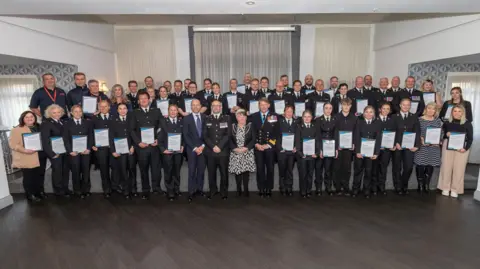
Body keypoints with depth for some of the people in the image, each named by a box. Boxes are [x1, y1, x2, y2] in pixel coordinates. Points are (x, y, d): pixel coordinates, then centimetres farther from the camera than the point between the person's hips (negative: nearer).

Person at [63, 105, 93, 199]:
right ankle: (77, 190, 14)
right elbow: (66, 139, 0)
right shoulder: (67, 124, 5)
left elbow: (91, 136, 5)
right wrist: (70, 151, -10)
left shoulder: (88, 122, 9)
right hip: (73, 151, -1)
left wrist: (88, 148, -7)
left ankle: (86, 189, 16)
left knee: (86, 170, 3)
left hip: (85, 151, 1)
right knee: (76, 171, 2)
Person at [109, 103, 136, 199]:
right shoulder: (113, 121, 7)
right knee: (123, 171, 1)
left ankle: (133, 189, 18)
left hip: (131, 149, 1)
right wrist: (113, 151, -4)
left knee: (132, 170, 6)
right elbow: (111, 137, 3)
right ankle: (126, 191, 11)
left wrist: (133, 146, -6)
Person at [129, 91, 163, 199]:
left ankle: (156, 188, 13)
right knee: (144, 169, 7)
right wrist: (138, 142, -10)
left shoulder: (156, 112, 11)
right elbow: (131, 130, 2)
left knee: (156, 168, 0)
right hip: (141, 146, 0)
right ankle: (145, 190, 17)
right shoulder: (134, 113, 8)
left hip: (154, 145, 0)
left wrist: (158, 140, -6)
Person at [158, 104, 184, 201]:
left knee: (177, 171, 11)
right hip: (167, 151, -2)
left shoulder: (181, 121, 7)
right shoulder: (163, 122, 1)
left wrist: (183, 146, -4)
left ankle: (177, 189, 25)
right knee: (168, 172, 3)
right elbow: (160, 137, -1)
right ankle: (170, 192, 12)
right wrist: (163, 149, -9)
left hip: (178, 151, 2)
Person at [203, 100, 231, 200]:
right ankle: (212, 190, 21)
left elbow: (228, 134, -1)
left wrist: (219, 146, -10)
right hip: (210, 151, 1)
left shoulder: (227, 118, 8)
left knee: (224, 172, 5)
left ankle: (224, 191, 19)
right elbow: (205, 135, 2)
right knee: (211, 172, 6)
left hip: (223, 150, -1)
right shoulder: (207, 119, 10)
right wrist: (213, 146, -9)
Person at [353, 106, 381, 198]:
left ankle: (367, 190, 16)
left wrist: (376, 153, -8)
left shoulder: (377, 123, 6)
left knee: (368, 171, 5)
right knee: (358, 170, 5)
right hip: (360, 151, -1)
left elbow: (378, 139, 1)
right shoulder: (359, 122, 3)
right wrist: (357, 151, -13)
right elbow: (356, 137, -3)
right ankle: (355, 189, 15)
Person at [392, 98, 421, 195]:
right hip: (397, 146, -1)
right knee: (397, 167, 5)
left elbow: (417, 132, 4)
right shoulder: (394, 117, 5)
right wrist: (395, 143, -11)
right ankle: (398, 187, 16)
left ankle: (404, 186, 18)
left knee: (408, 167, -2)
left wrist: (416, 145, -6)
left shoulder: (414, 117, 11)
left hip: (409, 146, 1)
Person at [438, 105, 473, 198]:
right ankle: (445, 188, 16)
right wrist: (446, 134, -11)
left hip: (461, 148, -1)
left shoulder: (467, 124, -1)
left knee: (459, 168, 2)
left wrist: (466, 148, -13)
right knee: (446, 166, 4)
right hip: (448, 146, 1)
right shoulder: (447, 123, 3)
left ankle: (455, 189, 13)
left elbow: (470, 138, 0)